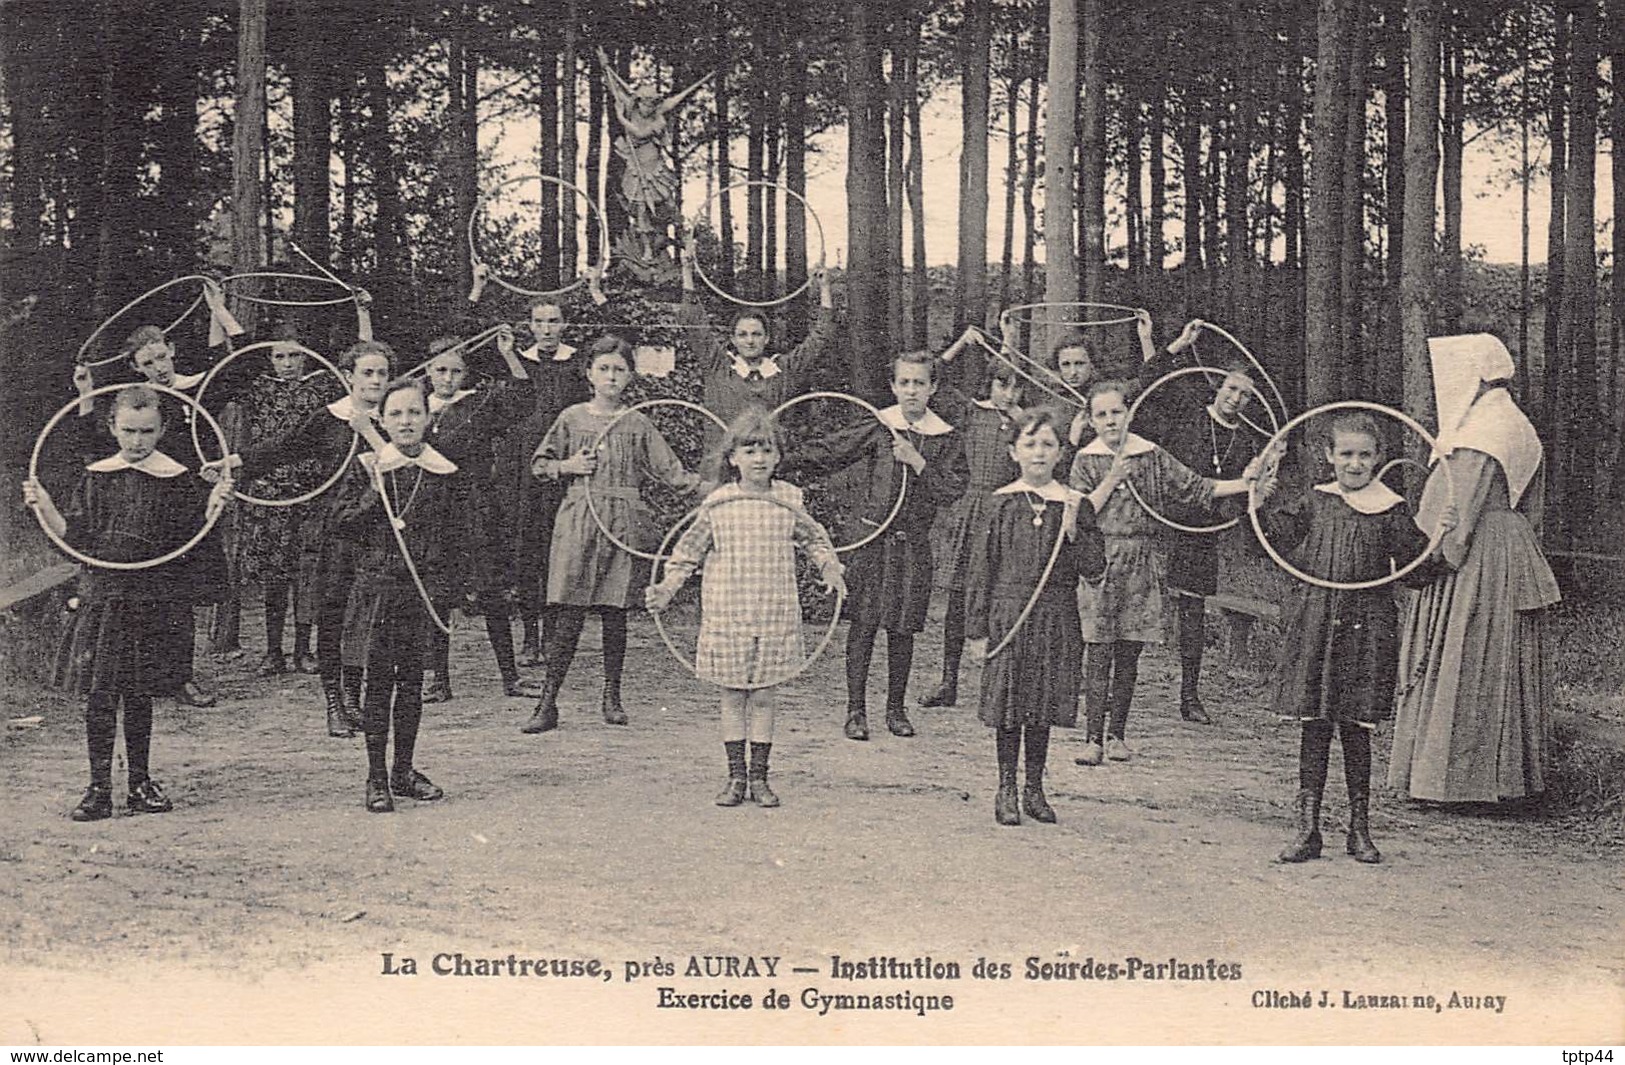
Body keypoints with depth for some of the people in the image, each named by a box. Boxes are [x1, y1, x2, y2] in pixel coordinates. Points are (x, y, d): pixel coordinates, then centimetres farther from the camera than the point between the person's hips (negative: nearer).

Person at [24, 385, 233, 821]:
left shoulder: (176, 479, 0)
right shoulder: (96, 477, 5)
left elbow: (192, 537, -1)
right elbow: (75, 537, 6)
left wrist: (213, 507, -16)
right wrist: (45, 506, -6)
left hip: (154, 602, -1)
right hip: (102, 597, 1)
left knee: (139, 694, 7)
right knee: (99, 694, -1)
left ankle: (140, 783, 19)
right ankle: (99, 788, 5)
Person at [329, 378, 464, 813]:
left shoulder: (444, 474, 4)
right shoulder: (364, 468, 0)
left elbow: (452, 536, 6)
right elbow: (341, 524, -5)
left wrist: (440, 584, -4)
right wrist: (374, 492, -16)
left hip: (424, 590, 2)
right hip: (376, 587, -2)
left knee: (412, 680, 9)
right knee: (378, 681, 0)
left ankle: (404, 771, 21)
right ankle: (376, 778, 7)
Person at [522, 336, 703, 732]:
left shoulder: (638, 424, 7)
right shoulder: (572, 418, 6)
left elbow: (669, 470, 5)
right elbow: (540, 464, 14)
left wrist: (703, 484, -8)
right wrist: (567, 467, -5)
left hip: (624, 520, 1)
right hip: (578, 518, -1)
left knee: (615, 612, 5)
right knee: (568, 614, -6)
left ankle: (612, 697, 18)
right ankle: (548, 703, -3)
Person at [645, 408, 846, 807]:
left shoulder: (789, 502, 3)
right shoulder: (718, 505, -1)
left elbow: (814, 540, 19)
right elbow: (689, 550, 7)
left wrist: (829, 568, 5)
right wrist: (668, 586, -2)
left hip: (775, 613, 1)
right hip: (727, 613, -1)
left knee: (762, 696, 6)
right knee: (733, 697, 5)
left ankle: (759, 778, 14)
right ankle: (736, 777, 14)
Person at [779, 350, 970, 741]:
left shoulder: (947, 439, 4)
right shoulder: (876, 428, 0)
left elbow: (952, 489, -4)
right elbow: (826, 452, 0)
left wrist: (917, 462, -15)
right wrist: (782, 464, -8)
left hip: (913, 543, 1)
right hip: (870, 536, -1)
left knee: (903, 627, 6)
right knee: (864, 621, -2)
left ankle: (896, 708, 20)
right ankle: (855, 710, 5)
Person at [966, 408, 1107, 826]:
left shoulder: (1074, 504, 2)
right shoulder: (1002, 503, -1)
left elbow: (1093, 569, -1)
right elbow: (982, 566, 2)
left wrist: (1073, 529, -16)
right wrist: (977, 625, -1)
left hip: (1056, 619, 1)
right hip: (1008, 614, -1)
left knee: (1043, 705, 9)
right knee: (1008, 703, 3)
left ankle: (1035, 790, 21)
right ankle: (1006, 791, 14)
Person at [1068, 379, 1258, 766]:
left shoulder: (1152, 456, 8)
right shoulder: (1086, 461, 2)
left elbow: (1193, 487, 8)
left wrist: (1245, 484, 2)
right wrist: (1111, 480, -11)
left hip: (1143, 565, 3)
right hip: (1100, 561, -2)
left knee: (1129, 653, 6)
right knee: (1099, 652, -6)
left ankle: (1117, 733, 16)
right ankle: (1095, 737, -3)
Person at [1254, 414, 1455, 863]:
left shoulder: (1391, 510, 2)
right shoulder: (1313, 502, 6)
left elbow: (1412, 561, 2)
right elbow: (1277, 537, 9)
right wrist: (1261, 504, -4)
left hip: (1366, 629, -1)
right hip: (1314, 623, 1)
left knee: (1356, 728, 5)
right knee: (1314, 726, 4)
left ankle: (1360, 828, 17)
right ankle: (1307, 827, 11)